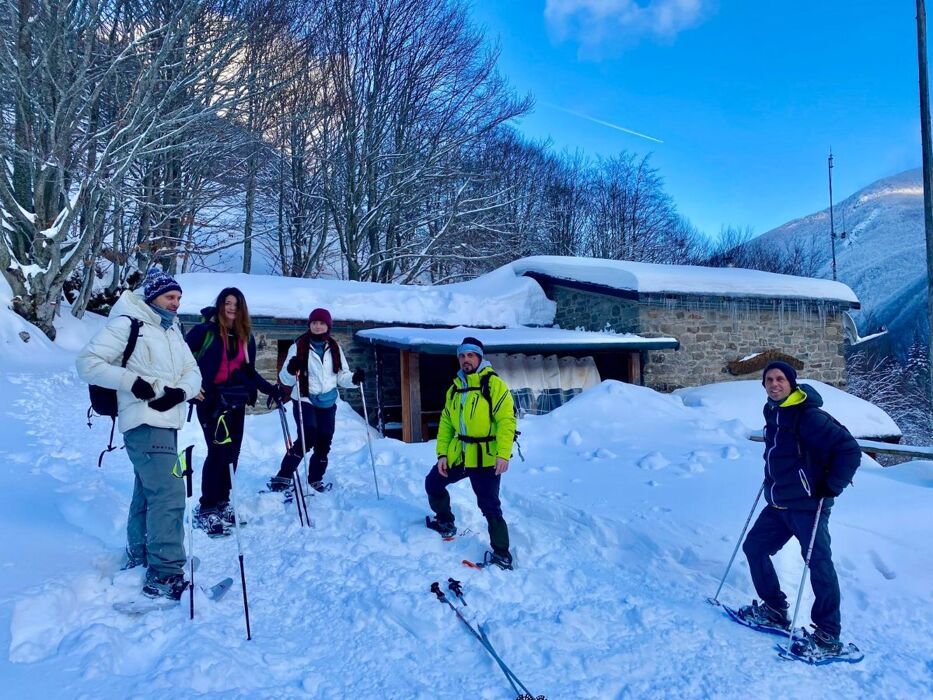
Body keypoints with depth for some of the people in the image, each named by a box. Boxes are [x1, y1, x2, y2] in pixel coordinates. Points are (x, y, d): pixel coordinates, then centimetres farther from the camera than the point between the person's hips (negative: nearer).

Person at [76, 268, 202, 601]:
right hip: (145, 423, -9)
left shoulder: (172, 330, 17)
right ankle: (165, 575, -12)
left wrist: (181, 391, -10)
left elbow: (193, 371, 11)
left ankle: (139, 557, 34)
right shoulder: (126, 324, -7)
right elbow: (88, 363, -10)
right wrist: (131, 381, -21)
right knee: (169, 494, -15)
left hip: (167, 423, 9)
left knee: (148, 491, 19)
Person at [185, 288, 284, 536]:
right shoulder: (205, 330, -5)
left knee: (232, 452, 7)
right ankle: (207, 509, 1)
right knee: (219, 451, -10)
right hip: (211, 400, -5)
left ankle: (222, 503, 21)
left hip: (236, 401, 6)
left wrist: (271, 389, 7)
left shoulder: (246, 336, 11)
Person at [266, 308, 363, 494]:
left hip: (328, 403, 4)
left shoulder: (335, 348, 8)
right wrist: (291, 370, -27)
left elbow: (342, 376, 10)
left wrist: (354, 378, -10)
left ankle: (316, 479, 25)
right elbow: (285, 379, -5)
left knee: (324, 443, 7)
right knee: (307, 438, -19)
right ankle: (283, 476, -8)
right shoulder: (299, 346, -3)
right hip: (304, 400, -4)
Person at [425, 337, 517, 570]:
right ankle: (445, 523, 39)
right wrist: (442, 453, 5)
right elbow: (446, 423, 14)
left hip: (486, 458, -7)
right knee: (433, 483, 18)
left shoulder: (493, 384, -10)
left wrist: (503, 454, -23)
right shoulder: (455, 388, 11)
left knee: (489, 506, -7)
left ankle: (501, 554, 6)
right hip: (458, 455, 7)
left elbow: (506, 420, -16)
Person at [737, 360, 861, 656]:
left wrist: (831, 487, -18)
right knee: (754, 546, 12)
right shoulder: (773, 412, 8)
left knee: (819, 564, -5)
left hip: (807, 505, -9)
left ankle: (828, 636, 8)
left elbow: (849, 449, -18)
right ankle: (775, 609, 26)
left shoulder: (808, 416, -18)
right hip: (778, 504, 9)